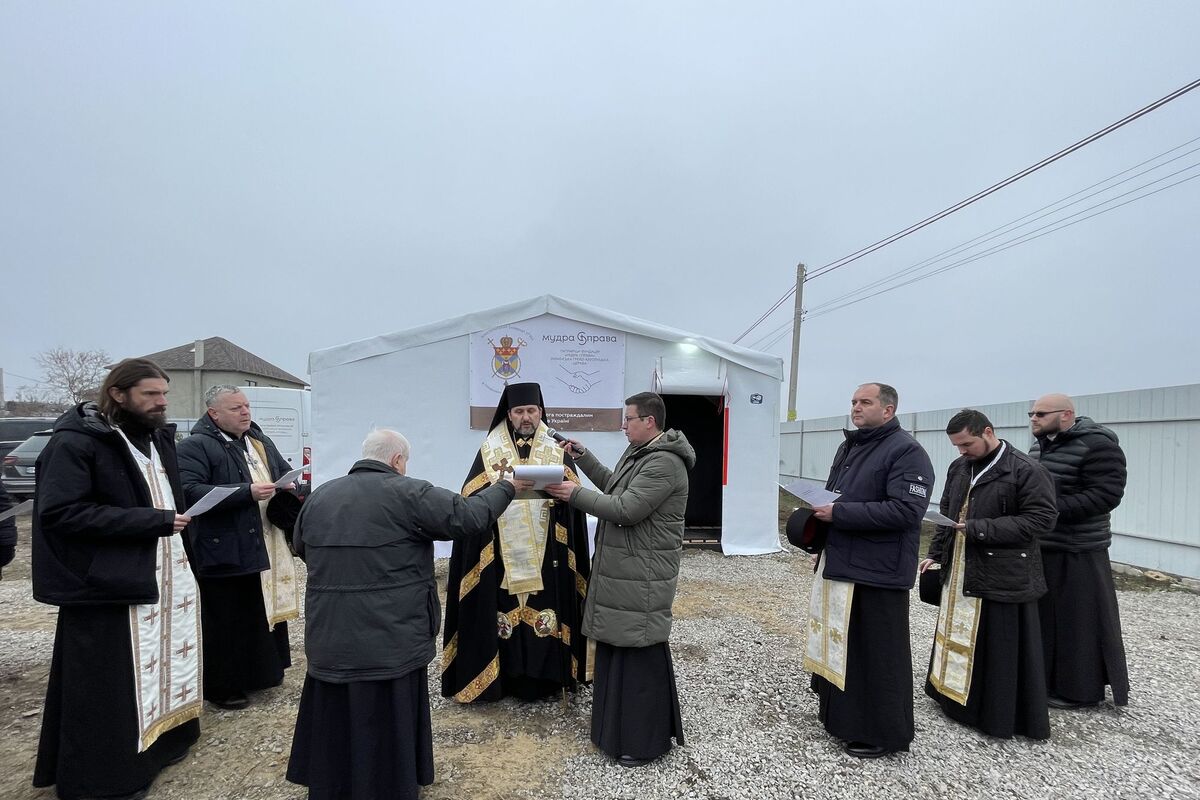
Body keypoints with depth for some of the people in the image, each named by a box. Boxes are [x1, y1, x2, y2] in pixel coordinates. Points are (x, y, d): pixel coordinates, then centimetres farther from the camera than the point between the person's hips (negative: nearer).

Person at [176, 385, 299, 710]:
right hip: (223, 554, -7)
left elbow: (285, 471, 22)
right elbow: (190, 491, -22)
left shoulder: (261, 442, 12)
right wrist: (247, 492, -27)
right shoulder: (195, 447, -11)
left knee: (265, 612, 19)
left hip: (264, 548, 8)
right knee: (224, 622, 3)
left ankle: (262, 671, 36)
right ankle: (220, 687, 20)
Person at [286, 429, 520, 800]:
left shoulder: (319, 497, 6)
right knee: (387, 732, 12)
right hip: (390, 641, -5)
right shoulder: (408, 493, -13)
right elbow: (470, 517, -12)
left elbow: (301, 548, 22)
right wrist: (504, 487, 4)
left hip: (329, 640, 5)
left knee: (336, 725, 21)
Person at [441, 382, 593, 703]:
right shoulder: (490, 449, 4)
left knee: (547, 609, 2)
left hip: (546, 554, 0)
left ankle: (546, 675, 18)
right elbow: (471, 499, 0)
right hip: (502, 552, 0)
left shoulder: (558, 449, 5)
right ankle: (506, 676, 18)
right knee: (503, 613, 2)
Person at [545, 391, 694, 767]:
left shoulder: (664, 463, -20)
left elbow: (626, 509, -25)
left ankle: (645, 742, 18)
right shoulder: (638, 451, 12)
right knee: (616, 648, 17)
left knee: (640, 654, 1)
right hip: (620, 570, 10)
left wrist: (575, 493, -18)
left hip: (642, 577, -10)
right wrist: (582, 456, 15)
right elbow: (612, 485, 21)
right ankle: (619, 729, 34)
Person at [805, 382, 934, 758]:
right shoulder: (848, 447, 15)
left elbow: (906, 510, -24)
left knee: (878, 653, 4)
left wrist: (839, 513, -23)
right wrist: (819, 513, 4)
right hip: (840, 565, 8)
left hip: (878, 572, -8)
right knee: (842, 644, 18)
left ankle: (883, 732, 19)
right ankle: (841, 712, 34)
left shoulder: (907, 452, -12)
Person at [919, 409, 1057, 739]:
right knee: (958, 639, 15)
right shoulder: (958, 468, 9)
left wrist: (980, 528, -21)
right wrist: (935, 553, 12)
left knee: (1001, 648, 3)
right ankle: (957, 700, 30)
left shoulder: (1027, 470, -12)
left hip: (1002, 576, -7)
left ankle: (1003, 717, 19)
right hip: (959, 573, 7)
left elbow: (1042, 517, -16)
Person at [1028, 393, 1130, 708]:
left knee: (1078, 622, 4)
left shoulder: (1097, 445, -14)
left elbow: (1105, 494, -20)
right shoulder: (1040, 446, 11)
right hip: (1039, 547, 8)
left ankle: (1079, 691, 18)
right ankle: (1045, 679, 29)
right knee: (1042, 617, 15)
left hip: (1076, 553, -8)